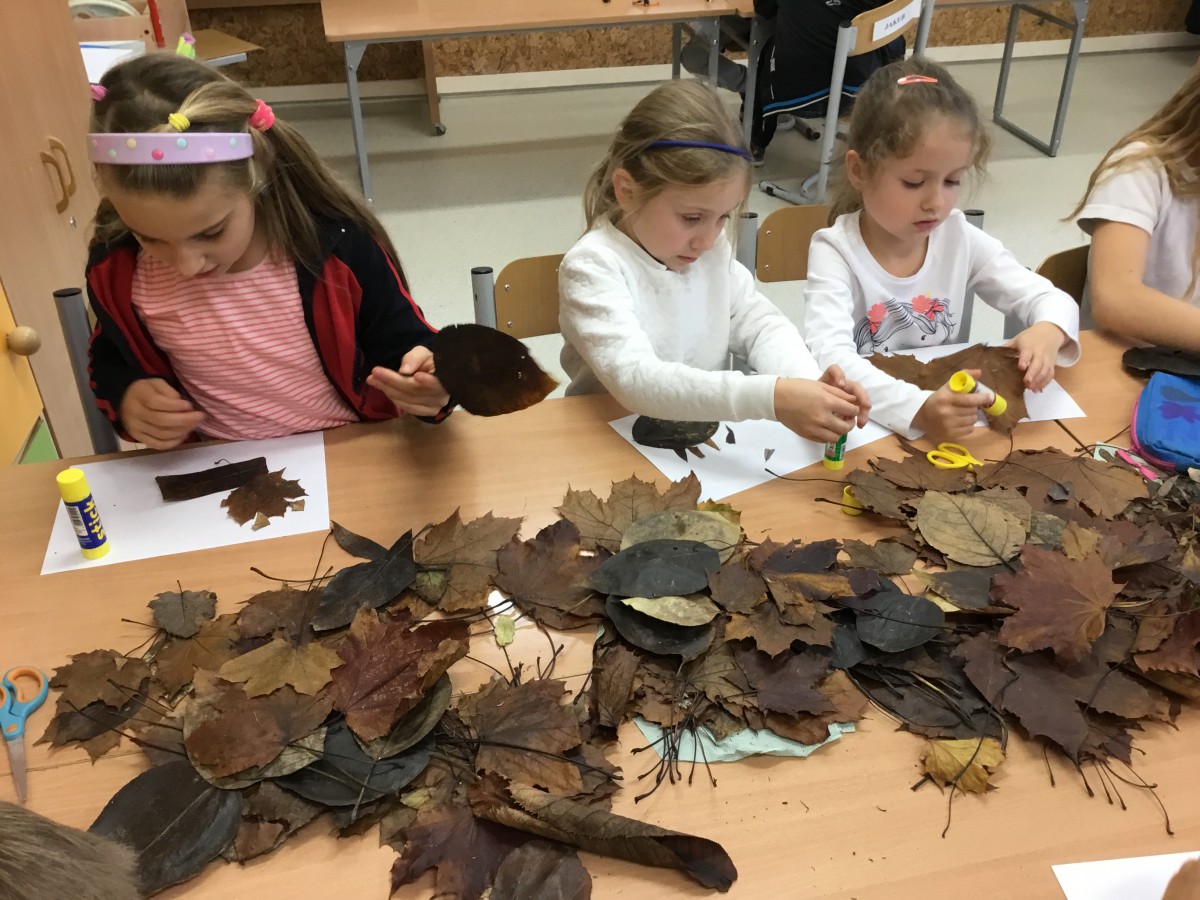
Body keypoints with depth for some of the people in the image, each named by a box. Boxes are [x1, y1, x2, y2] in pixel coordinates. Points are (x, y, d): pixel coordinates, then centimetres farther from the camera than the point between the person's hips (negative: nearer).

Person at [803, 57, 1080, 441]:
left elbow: (1055, 301, 3)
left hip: (949, 426, 4)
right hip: (863, 420, -4)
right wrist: (916, 408, -42)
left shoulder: (961, 240, -2)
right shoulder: (836, 252, -14)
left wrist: (1048, 331, -20)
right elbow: (829, 355, -29)